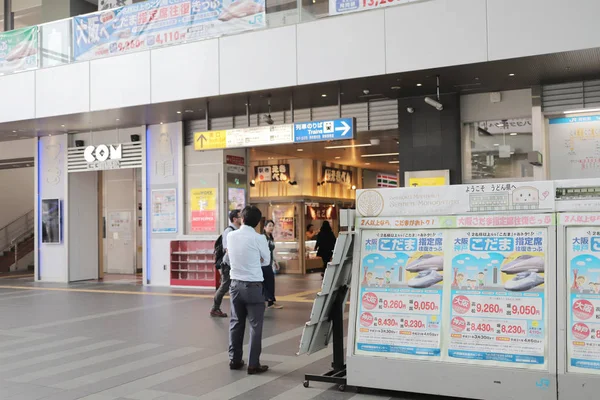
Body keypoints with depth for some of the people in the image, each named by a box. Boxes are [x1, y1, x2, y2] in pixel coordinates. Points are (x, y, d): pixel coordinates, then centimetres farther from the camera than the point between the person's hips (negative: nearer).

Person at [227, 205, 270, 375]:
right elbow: (266, 261, 1)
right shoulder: (259, 238, -12)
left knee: (236, 323, 15)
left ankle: (235, 360, 22)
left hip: (235, 284, 5)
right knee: (255, 325, 2)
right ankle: (253, 364, 4)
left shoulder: (230, 236, 1)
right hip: (253, 286, -5)